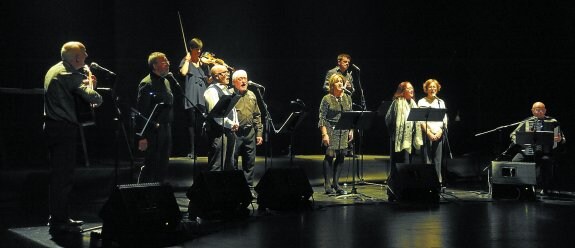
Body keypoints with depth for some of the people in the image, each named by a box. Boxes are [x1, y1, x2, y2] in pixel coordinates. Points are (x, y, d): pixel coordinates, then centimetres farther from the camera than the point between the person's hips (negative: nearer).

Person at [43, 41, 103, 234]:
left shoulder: (54, 70, 15)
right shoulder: (70, 75, -15)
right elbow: (94, 98, -22)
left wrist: (86, 82, 10)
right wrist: (91, 85, -1)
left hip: (52, 125, 10)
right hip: (64, 129, -10)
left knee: (59, 175, 16)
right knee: (63, 177, -7)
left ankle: (59, 218, 23)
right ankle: (59, 223, -5)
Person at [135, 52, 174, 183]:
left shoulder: (166, 82, 15)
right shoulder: (147, 84, -14)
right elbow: (142, 112, -17)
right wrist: (142, 136, -20)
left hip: (166, 129, 9)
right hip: (153, 132, -8)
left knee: (162, 167, 13)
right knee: (150, 166, -4)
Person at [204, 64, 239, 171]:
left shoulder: (227, 90, 21)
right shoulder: (212, 90, -10)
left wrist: (236, 123, 6)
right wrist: (231, 124, -16)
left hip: (230, 130, 10)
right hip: (219, 132, -10)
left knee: (229, 165, 13)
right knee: (217, 166, -9)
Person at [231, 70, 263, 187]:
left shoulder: (251, 95, 15)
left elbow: (257, 116, 18)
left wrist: (259, 133, 14)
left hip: (250, 133, 5)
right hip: (234, 133, -5)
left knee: (250, 162, 8)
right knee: (232, 162, 1)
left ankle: (249, 187, 17)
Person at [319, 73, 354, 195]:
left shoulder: (347, 98, 10)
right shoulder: (327, 99, -5)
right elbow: (322, 118, -8)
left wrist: (351, 130, 10)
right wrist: (324, 134, -14)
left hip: (344, 133, 5)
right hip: (331, 131, -5)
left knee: (340, 157, 4)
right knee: (329, 156, -4)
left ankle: (335, 183, 14)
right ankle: (327, 185, 2)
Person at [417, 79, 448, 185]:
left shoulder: (441, 102, 15)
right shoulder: (422, 102, 4)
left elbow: (445, 119, 10)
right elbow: (420, 120, -3)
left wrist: (440, 132, -5)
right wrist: (429, 133, -12)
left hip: (439, 134, 3)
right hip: (427, 134, -3)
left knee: (438, 160, 1)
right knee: (427, 160, -6)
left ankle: (438, 181, 5)